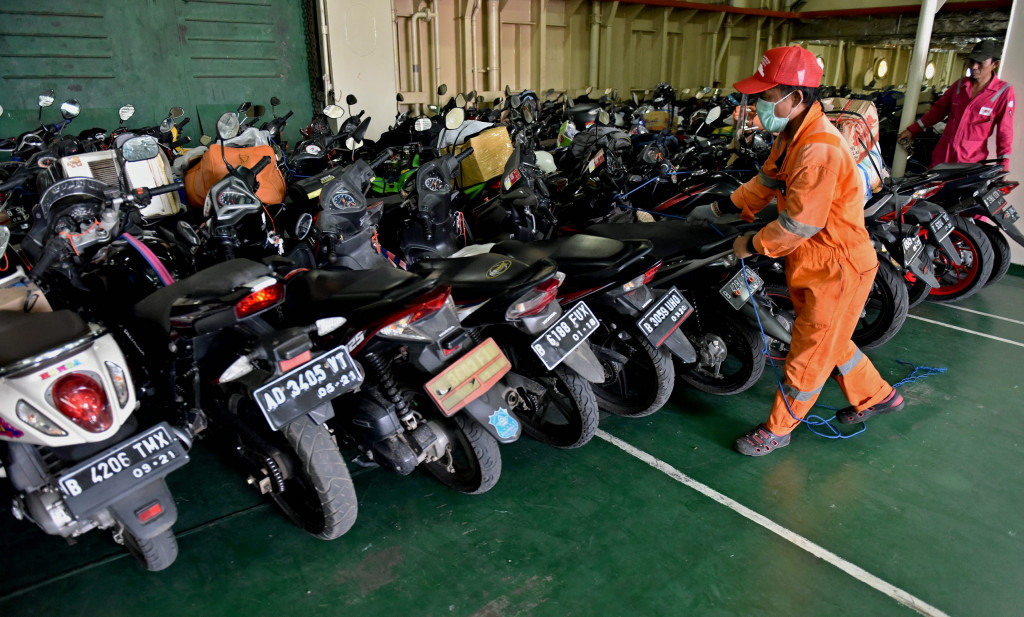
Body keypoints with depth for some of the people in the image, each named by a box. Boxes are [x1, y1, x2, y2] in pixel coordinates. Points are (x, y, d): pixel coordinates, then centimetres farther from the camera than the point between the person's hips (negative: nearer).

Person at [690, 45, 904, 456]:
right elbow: (769, 180, 17)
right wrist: (722, 208, 13)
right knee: (828, 341, 25)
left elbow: (799, 224, -30)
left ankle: (777, 429, 19)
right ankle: (876, 396, 45)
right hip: (812, 262, 10)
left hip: (837, 268, -10)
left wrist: (753, 245, -17)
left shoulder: (820, 150, -29)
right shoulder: (793, 134, 3)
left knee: (809, 353, 5)